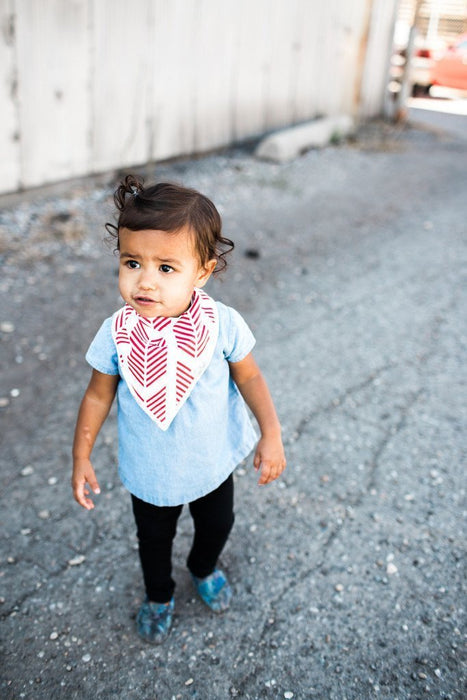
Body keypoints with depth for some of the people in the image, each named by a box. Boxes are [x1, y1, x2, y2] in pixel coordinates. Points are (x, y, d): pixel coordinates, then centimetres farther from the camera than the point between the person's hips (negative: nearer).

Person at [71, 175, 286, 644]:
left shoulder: (222, 324, -26)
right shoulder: (116, 333, -24)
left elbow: (248, 377, -10)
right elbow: (99, 394, -9)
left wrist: (271, 433, -15)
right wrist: (81, 458, -3)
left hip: (213, 461, 1)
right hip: (150, 471, 0)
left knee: (217, 525, 28)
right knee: (154, 538, 25)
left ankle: (204, 569, 63)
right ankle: (158, 596, 57)